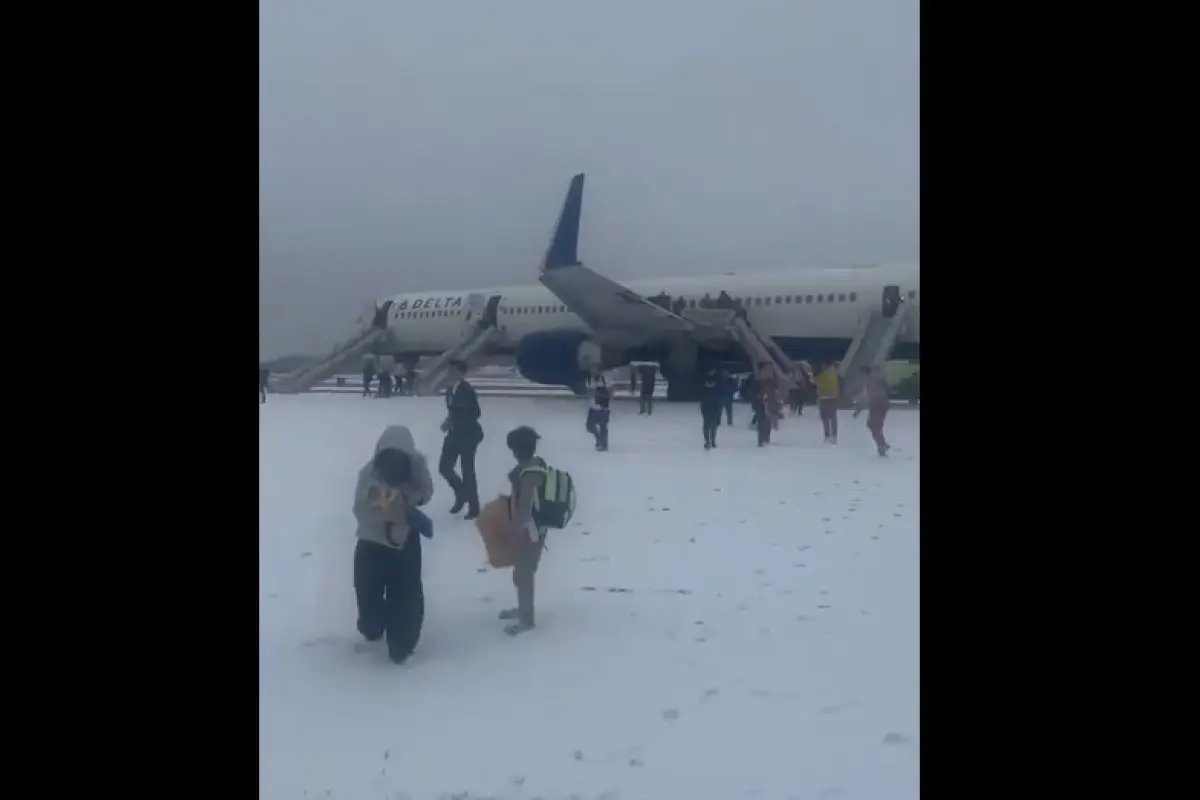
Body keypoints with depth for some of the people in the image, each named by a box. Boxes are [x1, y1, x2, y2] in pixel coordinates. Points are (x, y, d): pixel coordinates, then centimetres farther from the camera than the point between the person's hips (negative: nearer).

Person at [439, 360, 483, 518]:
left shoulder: (468, 390, -17)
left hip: (468, 435, -7)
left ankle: (474, 507, 14)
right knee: (444, 467, 6)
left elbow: (476, 413, -20)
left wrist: (453, 422, -21)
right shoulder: (449, 390, 6)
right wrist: (449, 421, -3)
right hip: (454, 434, 8)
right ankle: (462, 493, 29)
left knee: (467, 471, 0)